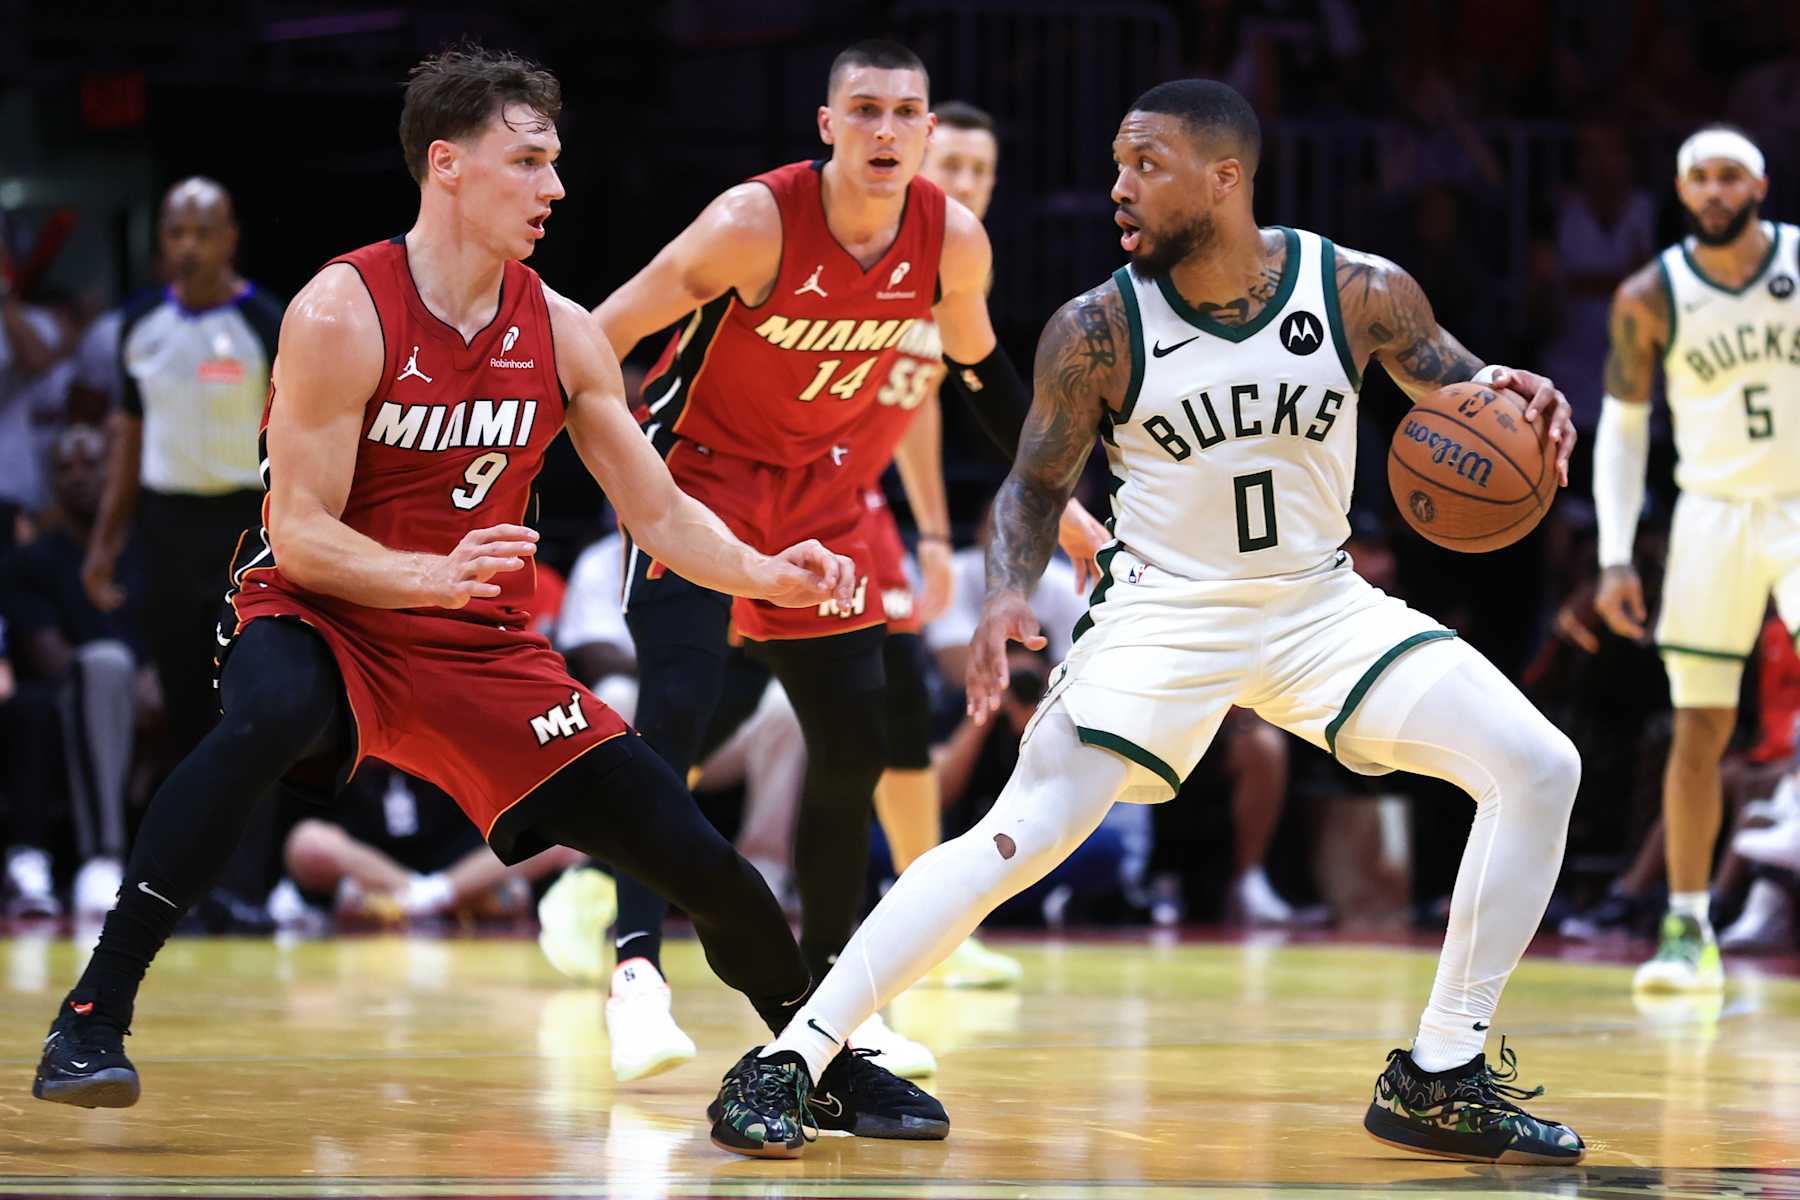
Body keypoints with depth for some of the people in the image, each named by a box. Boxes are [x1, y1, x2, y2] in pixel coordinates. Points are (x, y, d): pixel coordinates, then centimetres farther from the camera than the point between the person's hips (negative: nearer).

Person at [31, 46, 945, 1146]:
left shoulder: (559, 333, -1)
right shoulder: (342, 314, -17)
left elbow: (662, 515, 5)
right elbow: (300, 534, -19)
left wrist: (762, 573, -15)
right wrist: (436, 575, -37)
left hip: (486, 645, 5)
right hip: (326, 615, -5)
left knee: (695, 856, -2)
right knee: (268, 719, -41)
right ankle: (92, 1021, -36)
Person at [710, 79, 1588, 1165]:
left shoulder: (1361, 292, -11)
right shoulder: (1097, 330, -13)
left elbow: (1458, 392, 7)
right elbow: (1039, 482, 0)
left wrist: (1509, 395, -18)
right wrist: (1009, 595, -19)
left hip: (1318, 606, 3)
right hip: (1165, 616, -3)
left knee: (1539, 768, -10)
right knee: (1021, 838, -19)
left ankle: (1440, 1080, -1)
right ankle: (787, 1061, -11)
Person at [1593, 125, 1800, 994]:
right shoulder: (1649, 299, -1)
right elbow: (1621, 427, 5)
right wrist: (1615, 558, -2)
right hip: (1714, 515, 1)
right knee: (1699, 731, -1)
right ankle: (1687, 932, 6)